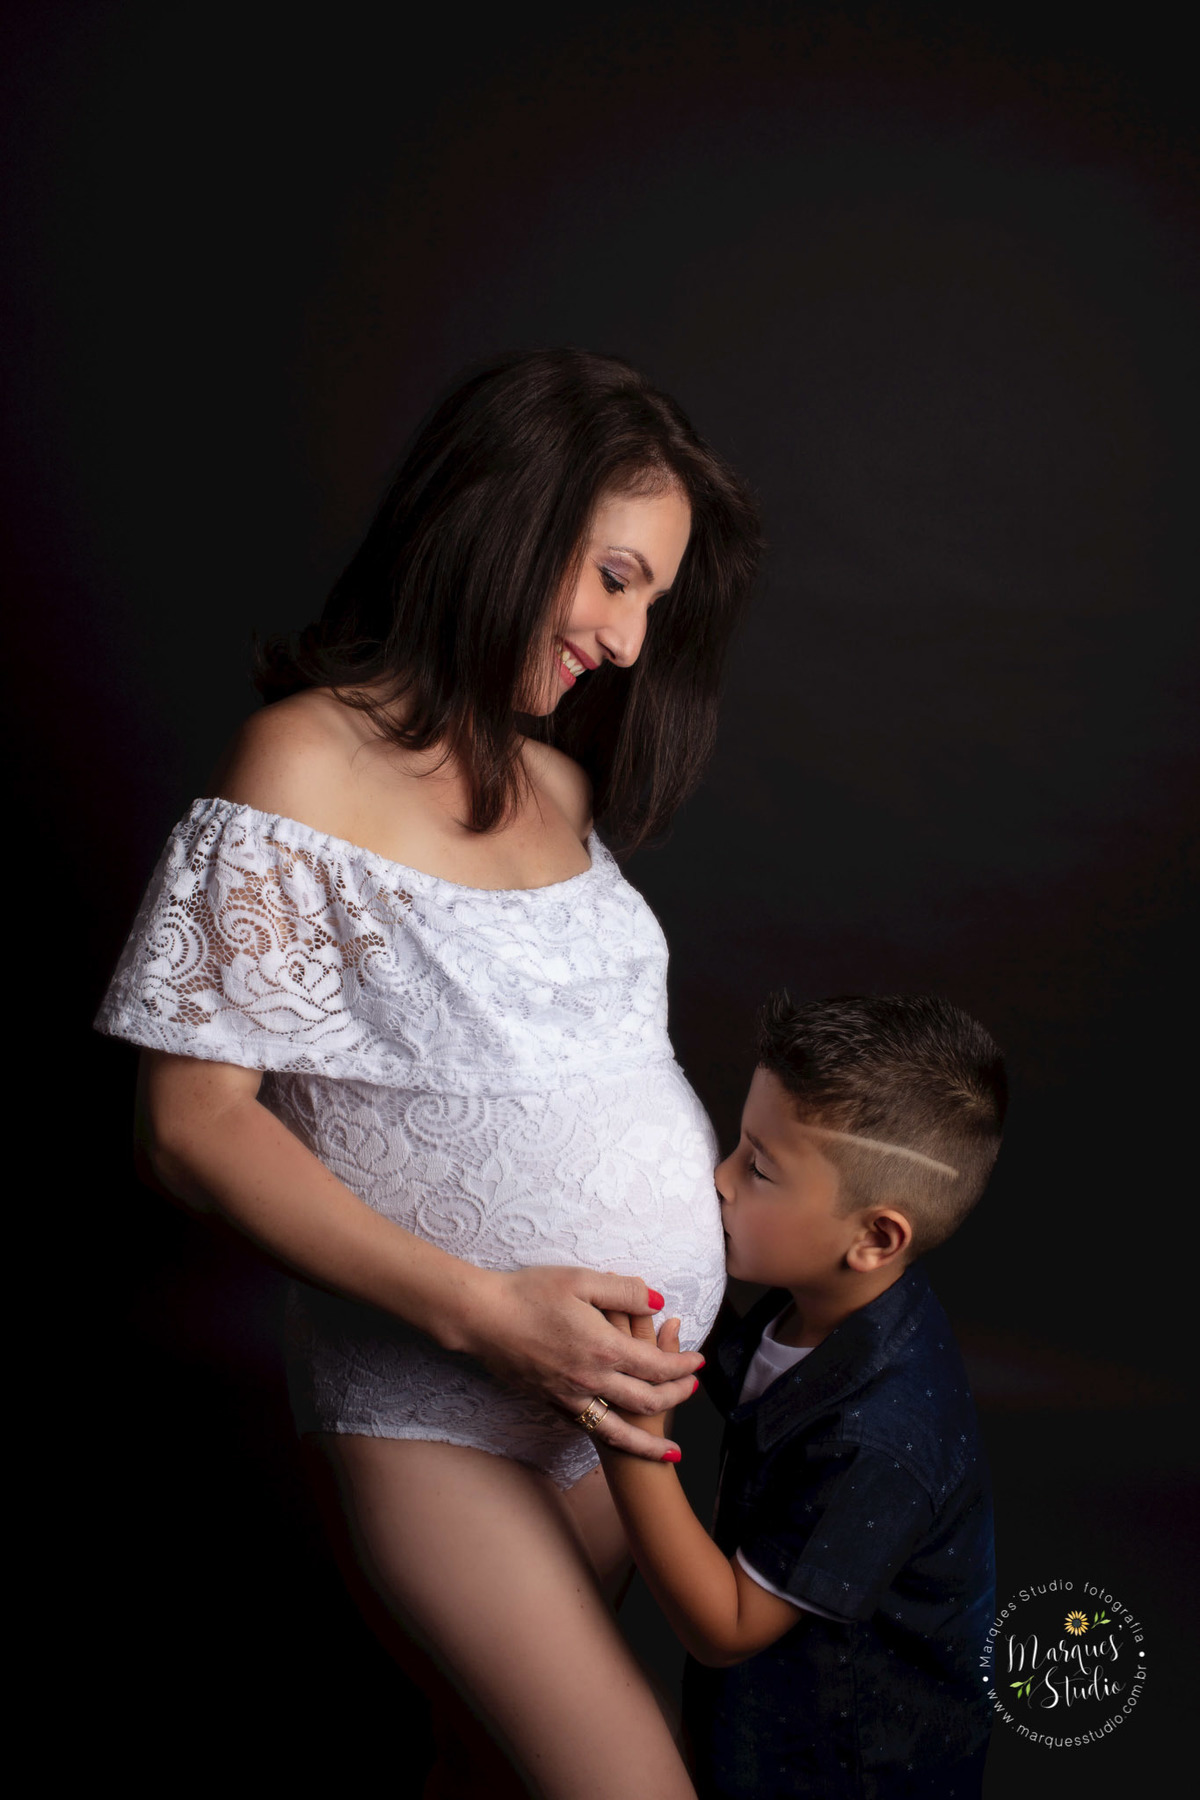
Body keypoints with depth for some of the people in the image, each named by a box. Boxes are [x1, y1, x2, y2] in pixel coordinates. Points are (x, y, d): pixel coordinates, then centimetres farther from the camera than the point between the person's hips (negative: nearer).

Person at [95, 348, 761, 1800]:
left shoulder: (552, 777, 9)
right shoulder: (311, 764, -13)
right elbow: (194, 1126, -15)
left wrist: (743, 1203, 3)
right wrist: (482, 1309, -21)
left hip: (612, 1380, 7)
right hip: (432, 1409, -6)